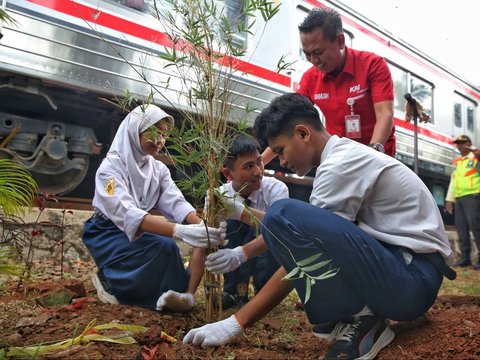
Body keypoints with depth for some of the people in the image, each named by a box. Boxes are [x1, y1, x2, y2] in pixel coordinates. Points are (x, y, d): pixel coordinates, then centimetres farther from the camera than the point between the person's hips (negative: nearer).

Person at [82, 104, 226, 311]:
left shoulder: (159, 169, 2)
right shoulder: (111, 166, -19)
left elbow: (176, 203, -15)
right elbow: (125, 213, -36)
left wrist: (202, 224, -39)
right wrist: (179, 231, -51)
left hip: (139, 232, 6)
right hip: (108, 234, -6)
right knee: (164, 246, -32)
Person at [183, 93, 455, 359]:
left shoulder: (340, 164, -16)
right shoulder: (347, 155, 13)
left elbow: (296, 245, -16)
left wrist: (237, 323, -12)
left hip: (412, 280, -10)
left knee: (282, 215, -26)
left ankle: (357, 320, -13)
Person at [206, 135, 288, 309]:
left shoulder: (276, 189, -24)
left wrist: (240, 254, -58)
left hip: (272, 259, -1)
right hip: (238, 263, 1)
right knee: (229, 219, -28)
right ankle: (235, 292, -16)